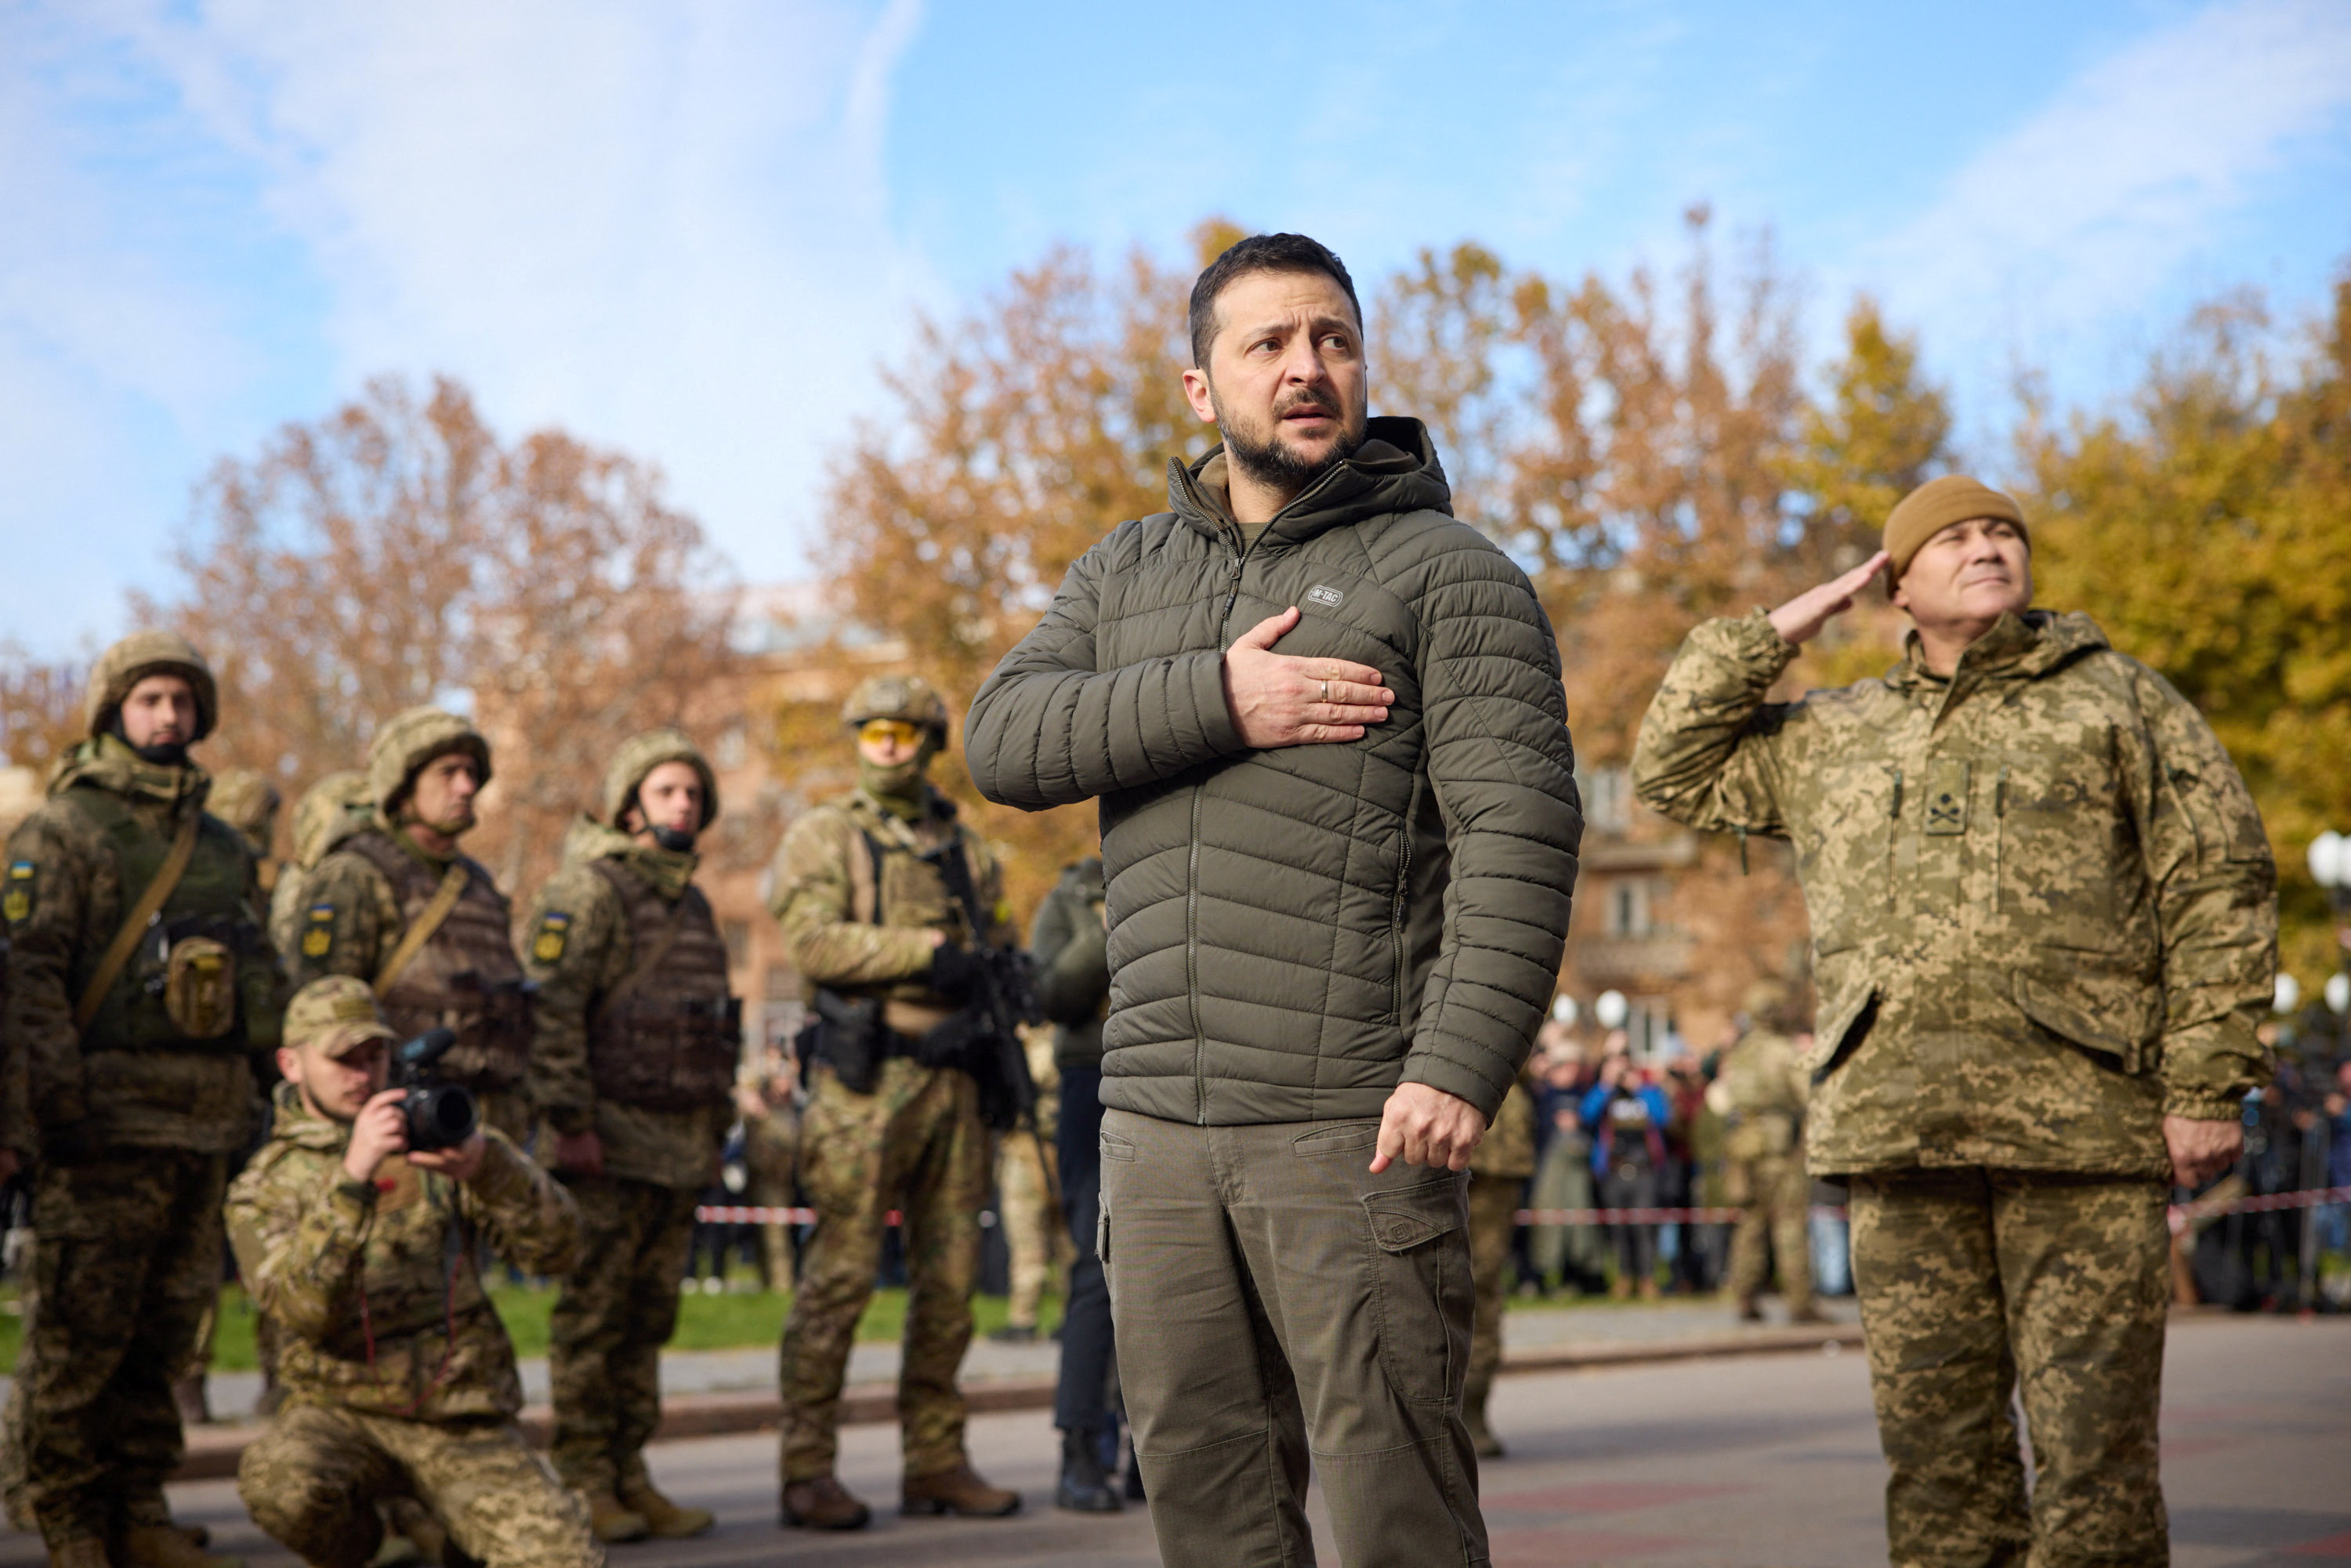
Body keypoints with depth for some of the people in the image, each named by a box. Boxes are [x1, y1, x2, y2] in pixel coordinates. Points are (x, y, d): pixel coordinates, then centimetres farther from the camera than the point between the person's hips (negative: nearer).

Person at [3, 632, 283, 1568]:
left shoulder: (224, 847, 19)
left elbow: (260, 981, 23)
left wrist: (266, 1094, 16)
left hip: (206, 1123, 6)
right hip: (109, 1120, -6)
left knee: (167, 1332, 8)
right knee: (82, 1332, -3)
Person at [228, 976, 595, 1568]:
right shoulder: (263, 1187, 3)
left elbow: (556, 1248, -7)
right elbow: (301, 1307, -17)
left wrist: (487, 1165, -27)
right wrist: (351, 1177, -29)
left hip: (464, 1417, 1)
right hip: (343, 1411, -1)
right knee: (278, 1480, -35)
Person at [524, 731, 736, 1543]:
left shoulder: (692, 903, 19)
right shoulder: (587, 890, -8)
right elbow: (550, 1010, -16)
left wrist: (717, 1123, 21)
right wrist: (570, 1121, -21)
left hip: (681, 1145, 8)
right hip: (612, 1139, -8)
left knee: (649, 1317, 9)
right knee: (593, 1314, -4)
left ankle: (629, 1474, 14)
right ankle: (584, 1482, 0)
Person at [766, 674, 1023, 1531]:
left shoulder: (967, 848, 19)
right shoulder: (822, 839, 3)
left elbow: (999, 943, 25)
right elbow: (813, 939, -12)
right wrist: (926, 949, -19)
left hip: (955, 1076, 5)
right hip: (866, 1079, -5)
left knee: (950, 1276, 7)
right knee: (841, 1271, -8)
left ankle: (937, 1460, 14)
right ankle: (808, 1470, -4)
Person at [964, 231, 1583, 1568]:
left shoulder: (1448, 573, 0)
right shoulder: (1128, 573, 18)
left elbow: (1518, 832, -10)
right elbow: (1005, 738, 2)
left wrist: (1461, 1065, -22)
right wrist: (1214, 702, -12)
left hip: (1353, 1128, -5)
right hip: (1156, 1122, 5)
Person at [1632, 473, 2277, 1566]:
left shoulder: (2116, 701, 10)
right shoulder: (1831, 737, 20)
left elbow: (2220, 888, 3)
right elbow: (1672, 772, 22)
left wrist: (2208, 1086, -6)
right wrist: (1768, 637, 14)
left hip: (2080, 1115, -3)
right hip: (1901, 1130, 3)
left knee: (2092, 1442, -5)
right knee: (1935, 1442, 5)